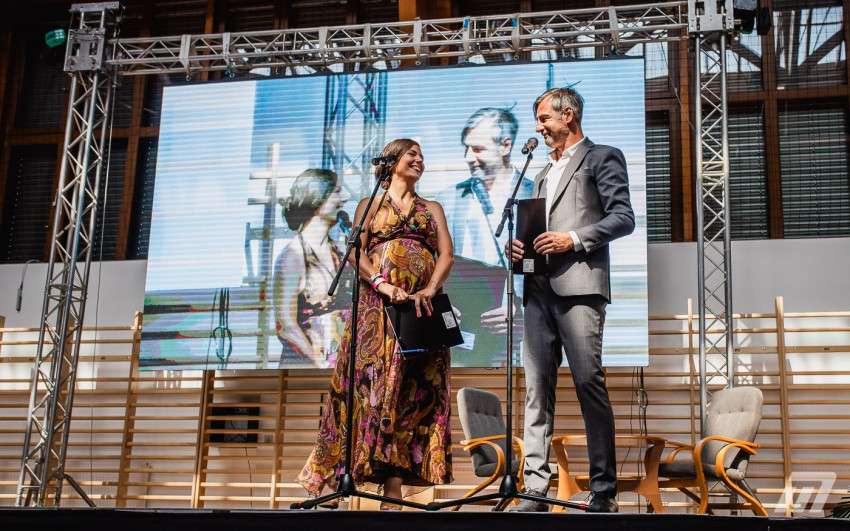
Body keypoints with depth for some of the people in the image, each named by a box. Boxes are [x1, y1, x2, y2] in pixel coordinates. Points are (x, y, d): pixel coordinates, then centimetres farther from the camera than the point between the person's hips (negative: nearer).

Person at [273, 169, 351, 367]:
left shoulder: (338, 253, 14)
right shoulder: (293, 255, -6)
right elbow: (285, 327, -10)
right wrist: (321, 364, -13)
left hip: (342, 364, 6)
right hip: (304, 364, -5)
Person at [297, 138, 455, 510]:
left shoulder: (432, 209, 22)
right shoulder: (371, 204, 16)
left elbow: (446, 255, 7)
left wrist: (431, 289, -13)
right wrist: (383, 284, -17)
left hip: (420, 305, 2)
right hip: (377, 302, -2)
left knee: (414, 391, -8)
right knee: (373, 382, -10)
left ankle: (394, 489, -11)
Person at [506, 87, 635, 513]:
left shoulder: (602, 158, 7)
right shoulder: (545, 172, 29)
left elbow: (623, 218, -4)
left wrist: (573, 239, -13)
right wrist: (518, 245, 8)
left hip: (579, 285, -7)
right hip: (539, 287, 7)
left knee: (588, 381, -9)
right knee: (537, 387, 0)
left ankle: (604, 492, -3)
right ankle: (535, 489, 0)